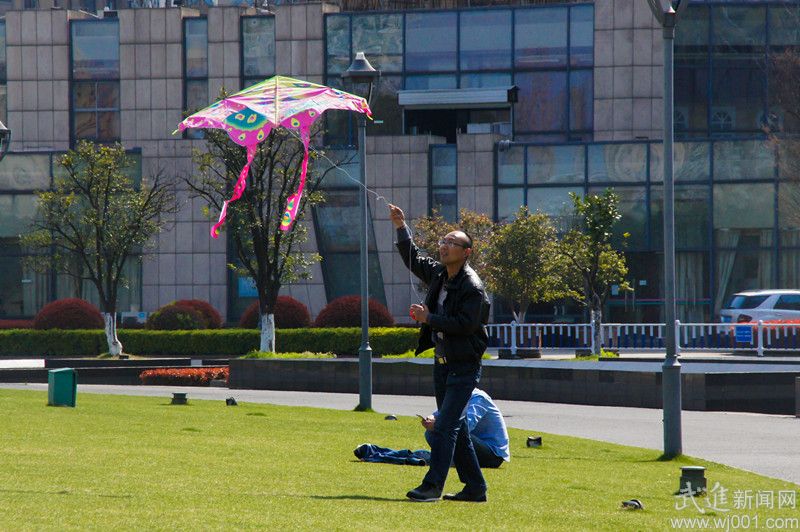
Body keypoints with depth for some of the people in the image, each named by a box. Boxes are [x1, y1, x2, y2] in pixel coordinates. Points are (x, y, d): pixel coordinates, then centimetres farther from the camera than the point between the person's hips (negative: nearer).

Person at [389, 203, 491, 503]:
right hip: (442, 363, 9)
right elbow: (412, 259, 23)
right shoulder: (438, 274, 9)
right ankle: (475, 487, 16)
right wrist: (401, 228, 12)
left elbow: (465, 324, -23)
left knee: (445, 426, -13)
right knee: (456, 427, 11)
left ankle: (432, 486, -15)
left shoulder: (472, 287, -16)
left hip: (464, 366, -9)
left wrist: (429, 319, -20)